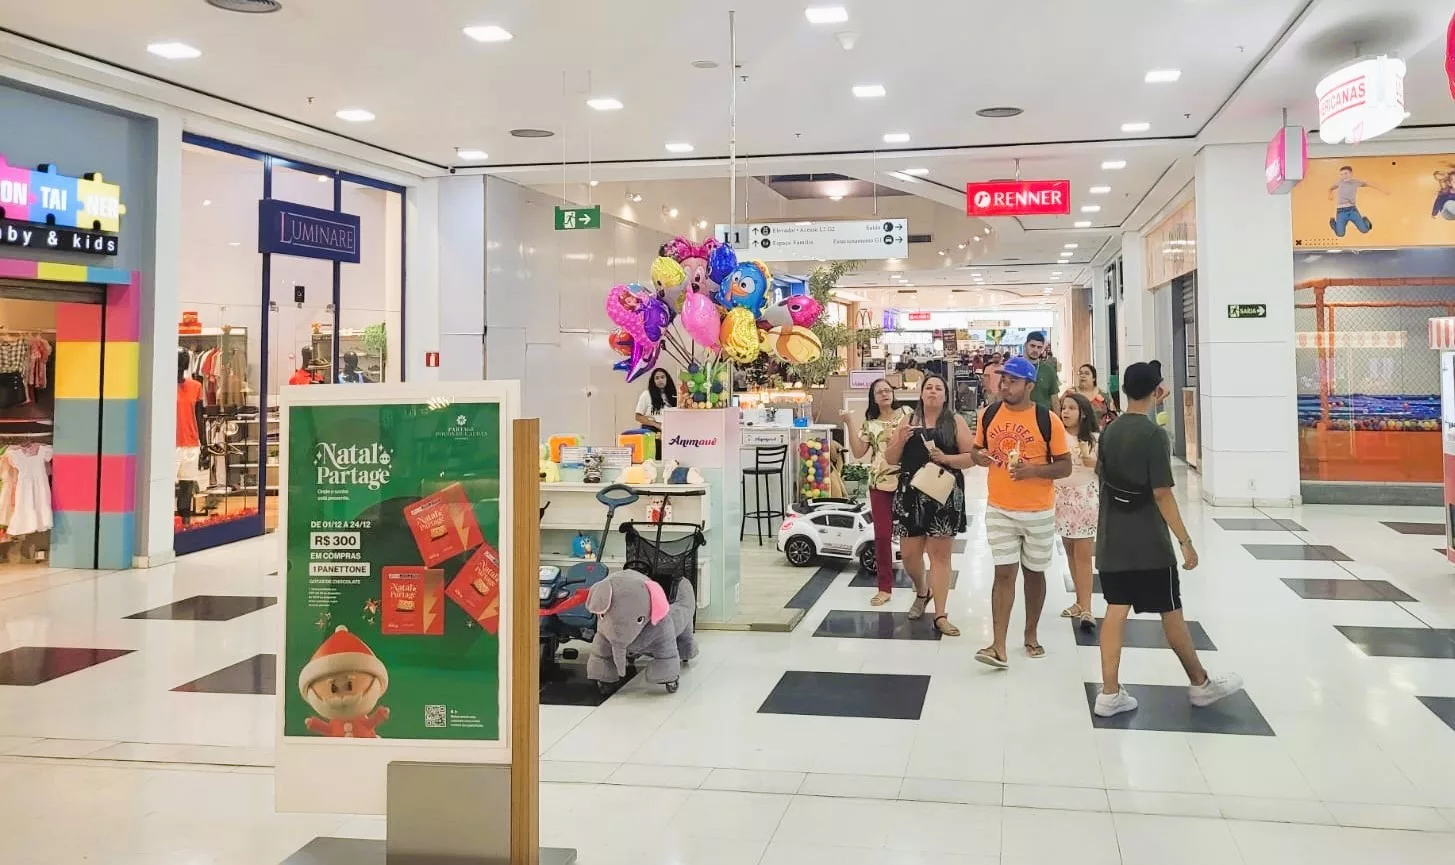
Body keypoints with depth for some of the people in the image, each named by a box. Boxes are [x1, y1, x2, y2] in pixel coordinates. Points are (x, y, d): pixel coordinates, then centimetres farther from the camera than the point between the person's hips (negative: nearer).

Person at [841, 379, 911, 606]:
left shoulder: (908, 414, 4)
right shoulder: (870, 424, 7)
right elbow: (858, 452, -2)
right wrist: (850, 423, -7)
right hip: (880, 484, 1)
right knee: (882, 535, 2)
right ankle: (884, 587, 9)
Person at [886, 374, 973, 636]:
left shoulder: (955, 422, 3)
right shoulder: (908, 421, 9)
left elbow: (972, 457, -1)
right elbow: (890, 459, 10)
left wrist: (945, 458, -16)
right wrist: (900, 440, -9)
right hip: (911, 493, 3)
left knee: (940, 554, -1)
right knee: (909, 553, 6)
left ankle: (940, 615, 5)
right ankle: (922, 592, 37)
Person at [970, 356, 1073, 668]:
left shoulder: (1048, 420, -10)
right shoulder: (989, 414, -1)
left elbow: (1065, 466, -6)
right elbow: (976, 450, 13)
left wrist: (1034, 470, -24)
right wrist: (978, 456, -12)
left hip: (1038, 512, -1)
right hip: (999, 509, 1)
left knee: (1034, 572, 13)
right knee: (1004, 574, -2)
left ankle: (1031, 635, 30)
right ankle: (999, 646, -6)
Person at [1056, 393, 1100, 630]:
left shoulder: (1094, 439, -3)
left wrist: (1091, 462, -18)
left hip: (1086, 499, -4)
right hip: (1061, 498, 4)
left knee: (1082, 555, -8)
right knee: (1070, 552, 11)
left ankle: (1086, 609, -9)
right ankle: (1080, 602, 23)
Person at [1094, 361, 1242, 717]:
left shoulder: (1110, 431, 5)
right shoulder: (1154, 434, -15)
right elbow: (1162, 494, -18)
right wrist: (1185, 540, -14)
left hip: (1112, 540, 6)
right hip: (1148, 543, -6)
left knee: (1115, 611, 6)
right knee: (1171, 613, 8)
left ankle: (1110, 693, 5)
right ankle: (1200, 684, 24)